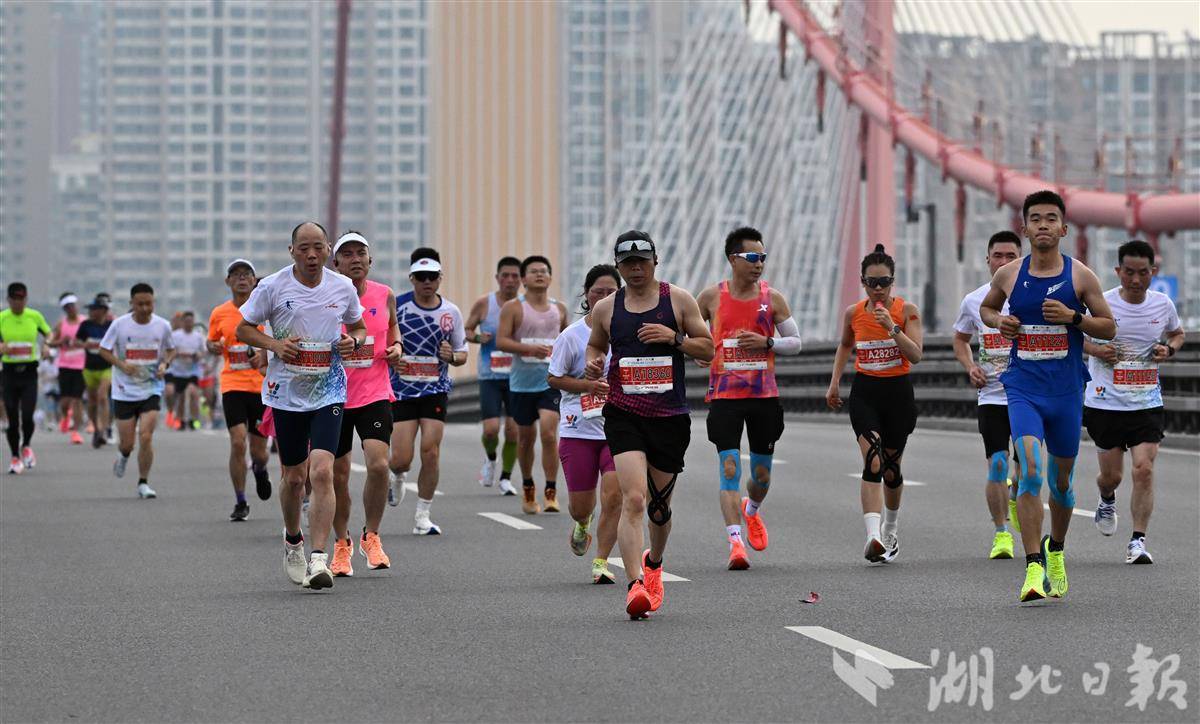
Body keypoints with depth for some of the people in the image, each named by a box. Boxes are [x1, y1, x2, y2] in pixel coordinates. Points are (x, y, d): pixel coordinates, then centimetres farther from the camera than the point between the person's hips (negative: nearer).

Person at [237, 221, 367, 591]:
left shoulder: (343, 287, 1)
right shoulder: (272, 287, -5)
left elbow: (358, 327, 17)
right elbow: (243, 328, 4)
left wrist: (352, 341, -6)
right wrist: (274, 344, -14)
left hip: (329, 391, 0)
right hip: (287, 393, 0)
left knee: (321, 471, -16)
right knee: (294, 477, 10)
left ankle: (319, 559, -18)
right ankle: (292, 540, 39)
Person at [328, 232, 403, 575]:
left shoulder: (384, 295, 3)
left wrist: (396, 346, 2)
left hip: (375, 394, 1)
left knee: (378, 464, -17)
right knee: (338, 475, 6)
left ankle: (371, 537, 4)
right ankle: (342, 545, 25)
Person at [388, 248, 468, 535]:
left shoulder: (451, 312, 3)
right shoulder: (396, 306, -5)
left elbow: (462, 354, 12)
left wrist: (452, 356, -11)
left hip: (435, 390, 1)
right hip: (401, 390, -1)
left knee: (431, 453, -9)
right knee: (401, 459, -6)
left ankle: (422, 517, 4)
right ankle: (398, 477, 33)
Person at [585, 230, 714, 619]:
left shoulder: (679, 300, 2)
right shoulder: (605, 309, 6)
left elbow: (707, 349, 3)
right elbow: (596, 345, 22)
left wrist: (674, 338, -15)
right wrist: (593, 364, -1)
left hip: (670, 416, 1)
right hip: (623, 415, -1)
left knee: (660, 505, 14)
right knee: (633, 499, -19)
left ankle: (653, 563, 44)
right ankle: (635, 586, -25)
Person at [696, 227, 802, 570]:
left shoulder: (773, 298, 1)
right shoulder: (711, 297, -1)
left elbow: (795, 342, 7)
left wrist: (767, 342, -11)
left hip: (764, 396, 2)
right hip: (724, 396, -2)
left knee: (762, 473, 11)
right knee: (729, 467, -13)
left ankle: (751, 510, 44)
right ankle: (735, 541, -15)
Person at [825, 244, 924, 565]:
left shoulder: (907, 310, -5)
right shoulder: (853, 313, 2)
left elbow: (916, 355, -14)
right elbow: (844, 346, 22)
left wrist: (892, 327, -24)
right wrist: (834, 382, 16)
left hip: (898, 392, 0)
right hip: (864, 393, 0)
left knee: (891, 468, 12)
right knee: (873, 463, -19)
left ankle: (891, 530, 38)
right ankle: (873, 536, -30)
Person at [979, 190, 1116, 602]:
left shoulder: (1080, 276, -2)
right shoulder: (1008, 275, 2)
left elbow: (1109, 327, 3)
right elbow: (986, 307, 21)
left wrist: (1072, 317, -15)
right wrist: (998, 321, -1)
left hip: (1066, 393, 1)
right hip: (1023, 390, -1)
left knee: (1061, 480, 13)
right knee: (1030, 471, -19)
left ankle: (1056, 551, 40)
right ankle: (1033, 568, -21)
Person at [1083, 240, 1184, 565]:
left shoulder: (1163, 304, 1)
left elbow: (1177, 333, 21)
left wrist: (1169, 349, -1)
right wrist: (1095, 349, -13)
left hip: (1147, 404, 1)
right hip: (1105, 402, -1)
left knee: (1144, 469, -13)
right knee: (1111, 474, 8)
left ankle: (1138, 541, -7)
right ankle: (1107, 500, 45)